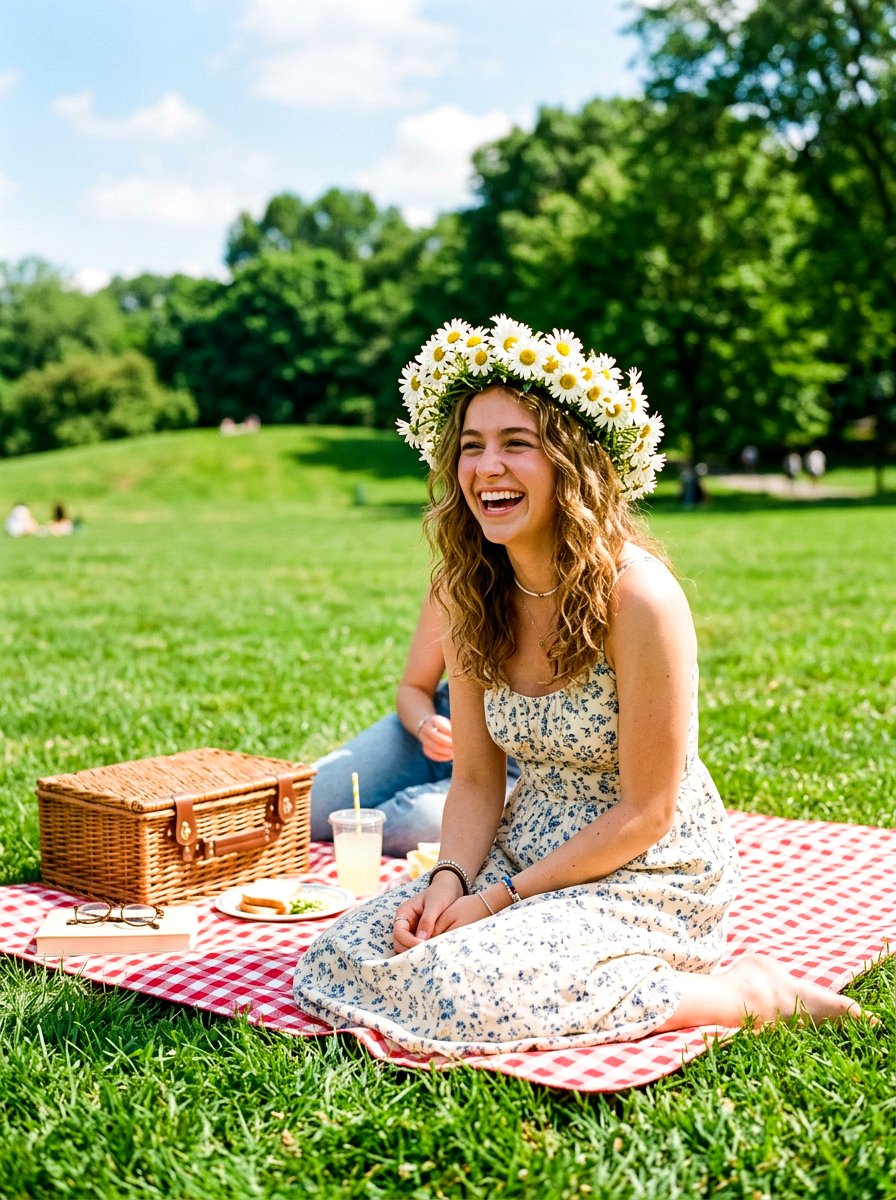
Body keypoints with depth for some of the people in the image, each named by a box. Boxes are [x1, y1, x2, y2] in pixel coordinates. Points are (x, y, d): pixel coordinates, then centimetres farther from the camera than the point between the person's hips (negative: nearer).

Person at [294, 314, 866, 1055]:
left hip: (650, 876, -7)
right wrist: (450, 880, -15)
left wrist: (503, 898, -16)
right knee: (341, 956, -4)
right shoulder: (473, 596, -2)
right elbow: (477, 778, 3)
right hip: (531, 853, 7)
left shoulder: (637, 594, -23)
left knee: (460, 990, -26)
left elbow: (645, 813, -18)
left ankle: (748, 993, -7)